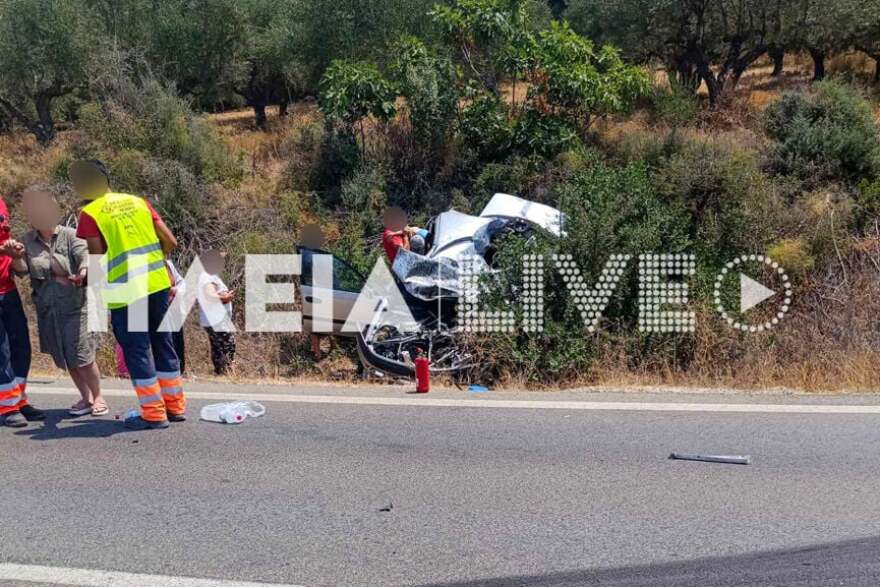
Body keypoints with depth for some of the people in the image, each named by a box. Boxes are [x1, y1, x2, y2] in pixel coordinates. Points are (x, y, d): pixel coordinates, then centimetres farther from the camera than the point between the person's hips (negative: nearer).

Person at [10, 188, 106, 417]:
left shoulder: (70, 235, -5)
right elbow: (22, 270, 0)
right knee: (65, 358, 12)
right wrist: (16, 257, -23)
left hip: (74, 305, -4)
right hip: (47, 309, 4)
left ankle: (98, 397, 15)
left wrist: (83, 272, -42)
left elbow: (85, 256, -20)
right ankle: (85, 398, 28)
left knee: (81, 356, -5)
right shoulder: (28, 240, 6)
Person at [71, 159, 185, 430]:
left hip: (126, 291, -5)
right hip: (158, 283, 5)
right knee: (163, 343, 16)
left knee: (137, 351, 5)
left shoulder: (89, 214, -4)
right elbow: (170, 242, 8)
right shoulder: (137, 201, 10)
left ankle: (154, 413, 10)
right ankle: (176, 406, 23)